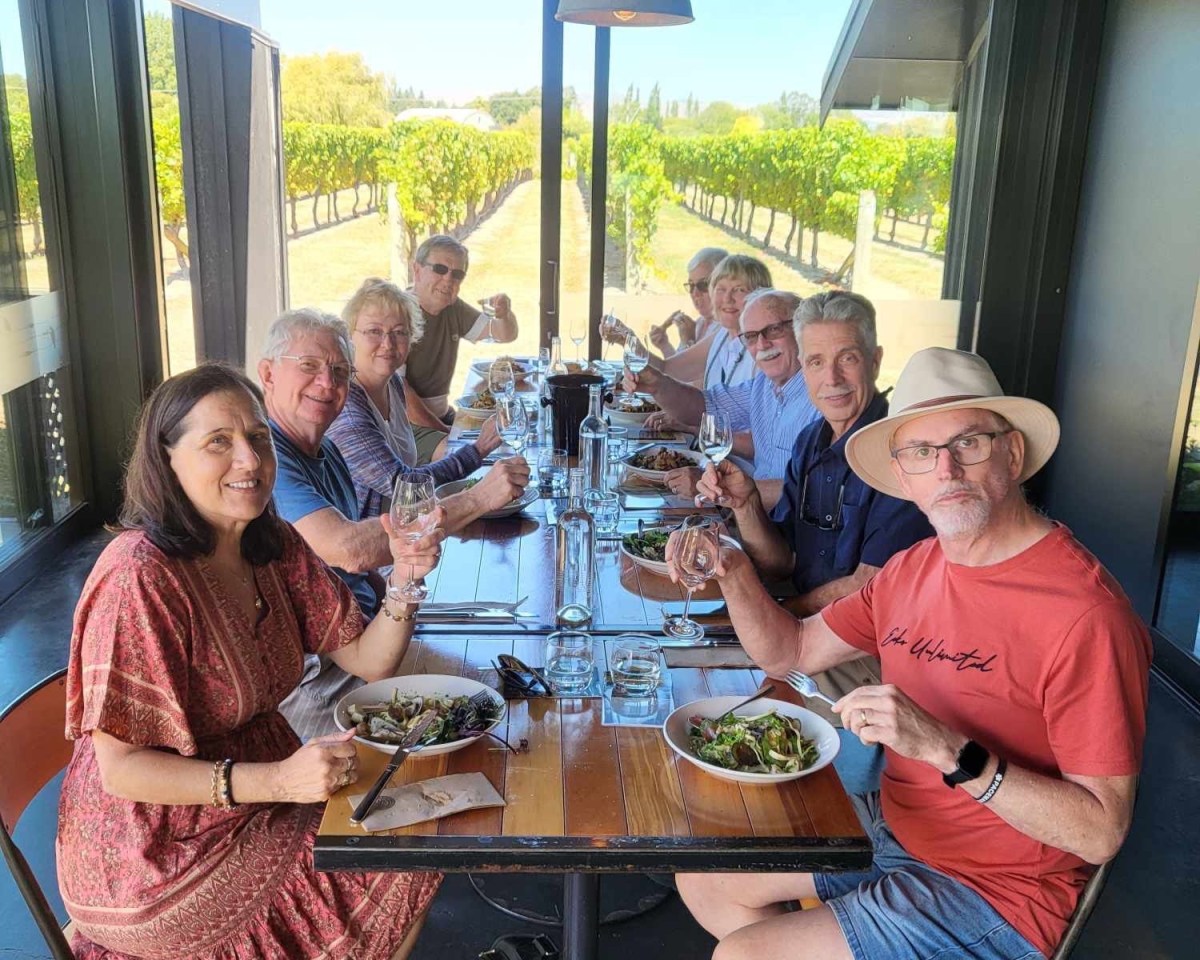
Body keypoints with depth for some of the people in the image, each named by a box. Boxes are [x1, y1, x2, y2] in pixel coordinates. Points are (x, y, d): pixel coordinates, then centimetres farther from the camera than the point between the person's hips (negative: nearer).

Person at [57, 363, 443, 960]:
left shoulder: (274, 547, -1)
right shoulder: (140, 576, -26)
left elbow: (367, 661, 0)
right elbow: (121, 769, -22)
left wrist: (406, 575, -17)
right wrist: (276, 781, -31)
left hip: (260, 792, 7)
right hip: (159, 854, -7)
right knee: (401, 875, -8)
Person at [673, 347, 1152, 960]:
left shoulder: (1083, 613, -25)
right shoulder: (911, 569, 0)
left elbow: (1101, 832, -24)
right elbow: (790, 652, 9)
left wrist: (947, 749, -35)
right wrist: (735, 575, -9)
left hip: (994, 893, -7)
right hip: (892, 827, 7)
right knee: (703, 881, 12)